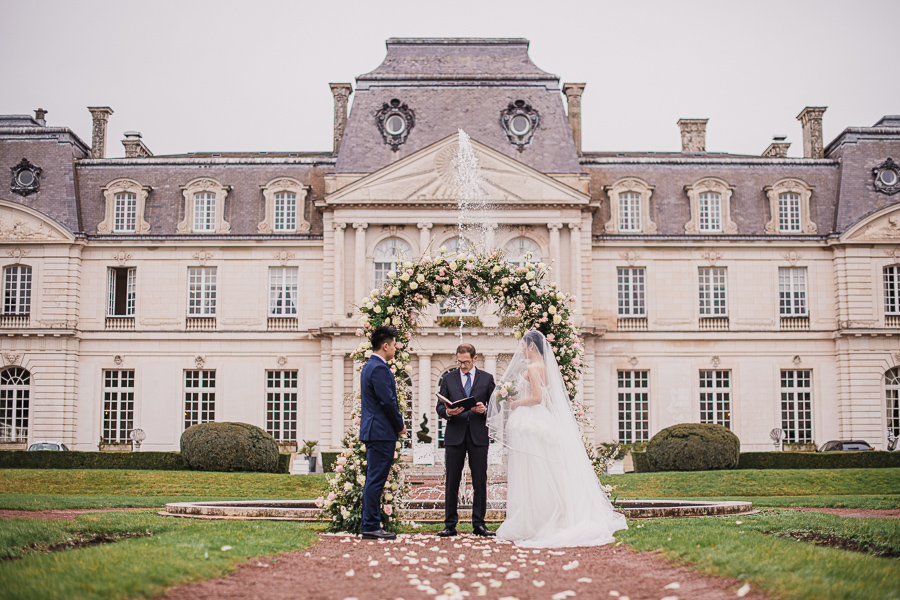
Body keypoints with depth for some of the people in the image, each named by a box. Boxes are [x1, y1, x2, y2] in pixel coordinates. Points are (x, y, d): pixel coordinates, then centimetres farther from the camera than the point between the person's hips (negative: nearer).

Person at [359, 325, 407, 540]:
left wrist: (397, 423, 17)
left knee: (374, 479, 12)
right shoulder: (379, 369, -16)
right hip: (382, 432, -11)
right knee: (376, 480, -7)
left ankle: (371, 525, 16)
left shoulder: (369, 366, 17)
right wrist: (400, 426, -6)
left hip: (372, 431, 11)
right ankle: (371, 527, -4)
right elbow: (388, 401, -19)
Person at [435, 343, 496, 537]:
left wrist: (485, 409, -12)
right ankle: (450, 525, 6)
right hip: (455, 435, 0)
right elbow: (439, 407, 9)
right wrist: (448, 412, -13)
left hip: (478, 435, 0)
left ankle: (479, 524, 8)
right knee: (452, 482, 1)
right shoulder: (448, 379, 11)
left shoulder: (487, 378, 9)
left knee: (480, 481, 1)